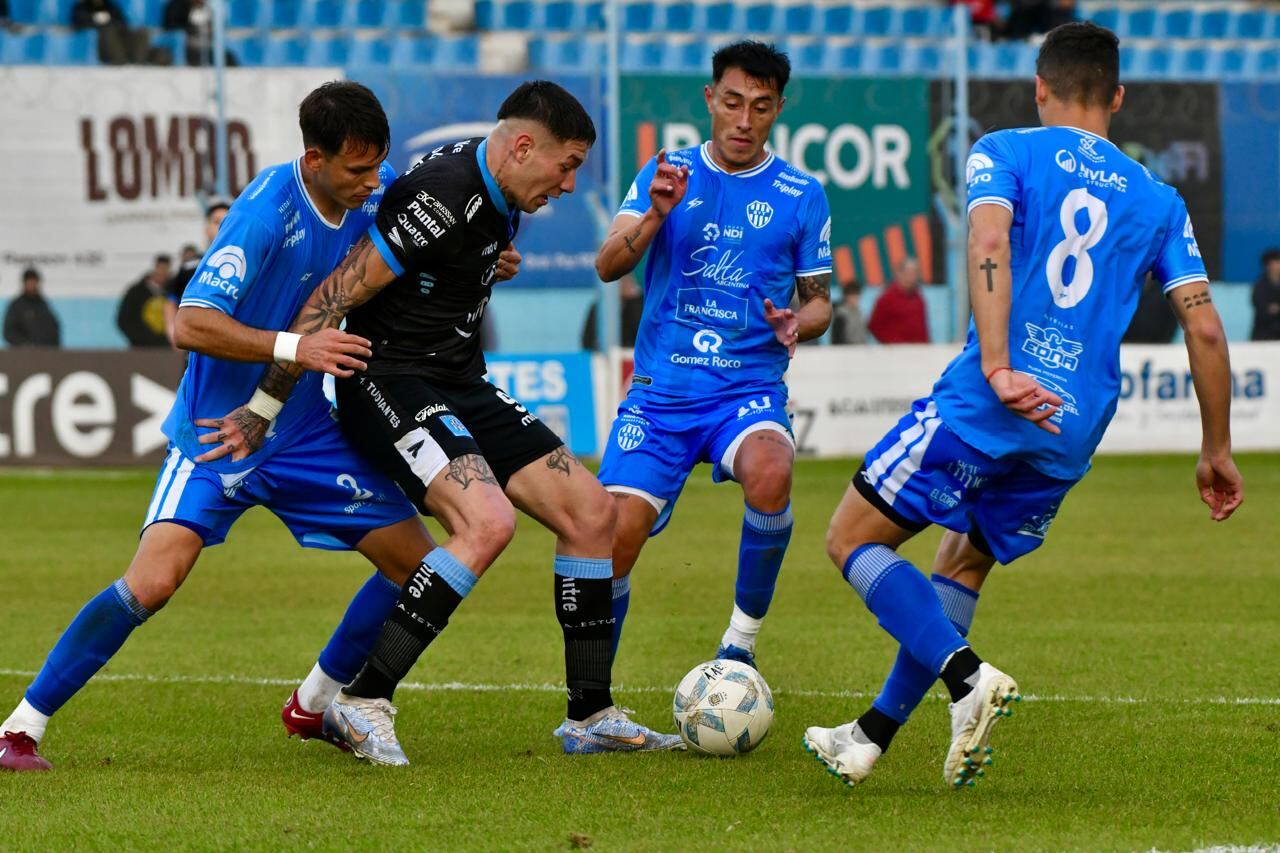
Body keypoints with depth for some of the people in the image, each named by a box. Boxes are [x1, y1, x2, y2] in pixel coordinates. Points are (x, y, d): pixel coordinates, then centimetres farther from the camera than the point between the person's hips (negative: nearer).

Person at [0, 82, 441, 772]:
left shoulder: (376, 195, -4)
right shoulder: (267, 209, -24)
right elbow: (191, 325, -29)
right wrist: (294, 347, -36)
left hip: (312, 439, 7)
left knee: (420, 565, 4)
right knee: (150, 583, -21)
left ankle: (312, 707, 24)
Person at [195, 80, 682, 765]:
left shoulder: (498, 200, 8)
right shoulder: (445, 196, -22)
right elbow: (335, 297, -22)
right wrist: (263, 410, -20)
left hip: (459, 388, 10)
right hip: (389, 383, -10)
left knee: (590, 511, 3)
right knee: (487, 522, -29)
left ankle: (591, 717, 11)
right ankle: (364, 703, -23)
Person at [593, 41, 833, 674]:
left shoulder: (802, 195, 5)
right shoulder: (667, 173, 6)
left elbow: (819, 301, 12)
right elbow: (608, 266, -4)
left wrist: (799, 323, -11)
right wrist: (656, 215, -22)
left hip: (750, 389, -1)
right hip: (660, 390, 1)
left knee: (769, 474, -34)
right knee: (614, 536, -13)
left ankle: (741, 643, -14)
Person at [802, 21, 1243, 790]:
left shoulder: (1006, 152, 4)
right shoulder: (1157, 200, 15)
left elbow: (989, 244, -16)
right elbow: (1206, 329, 9)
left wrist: (998, 371, -25)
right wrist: (1217, 451, 17)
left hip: (983, 406, -5)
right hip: (1074, 434, 5)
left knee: (853, 540, 6)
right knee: (964, 564, 22)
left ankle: (968, 676, -14)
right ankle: (872, 737, 21)